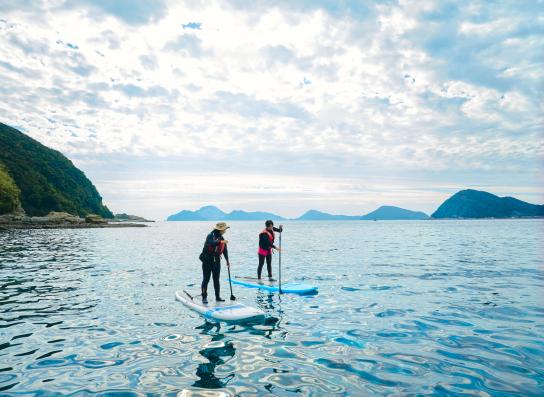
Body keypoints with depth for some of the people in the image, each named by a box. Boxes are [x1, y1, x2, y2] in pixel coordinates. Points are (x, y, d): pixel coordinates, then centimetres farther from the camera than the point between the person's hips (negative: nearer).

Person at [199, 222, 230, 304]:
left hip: (216, 262, 6)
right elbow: (212, 243, -35)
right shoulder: (210, 236, -12)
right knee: (206, 279, -2)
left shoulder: (222, 238, 9)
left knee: (216, 280, 10)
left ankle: (217, 297, 16)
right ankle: (204, 297, 4)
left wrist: (227, 260, 22)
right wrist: (221, 242, -48)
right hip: (207, 261, -6)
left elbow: (225, 250, 18)